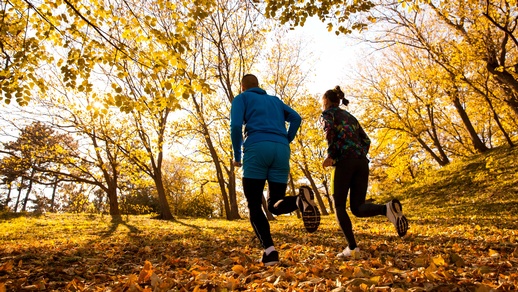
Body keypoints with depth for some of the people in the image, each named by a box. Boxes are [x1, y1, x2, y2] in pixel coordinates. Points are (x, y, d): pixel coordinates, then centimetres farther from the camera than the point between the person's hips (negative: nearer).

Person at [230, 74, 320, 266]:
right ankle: (300, 200, -24)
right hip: (281, 150, 4)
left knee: (254, 206, 4)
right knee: (275, 205, 10)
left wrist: (236, 155, 9)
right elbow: (296, 118, 15)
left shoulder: (241, 98, 17)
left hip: (256, 148, -4)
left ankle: (269, 251, -15)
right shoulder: (275, 100, 31)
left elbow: (236, 126, -1)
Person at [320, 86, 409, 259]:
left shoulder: (328, 113, 10)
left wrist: (330, 156, -7)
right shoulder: (350, 116, 30)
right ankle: (388, 208, -23)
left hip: (344, 160, -6)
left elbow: (330, 131, -13)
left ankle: (352, 247, -9)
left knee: (339, 206, 3)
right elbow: (366, 141, 21)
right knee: (357, 207, 5)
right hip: (362, 162, 6)